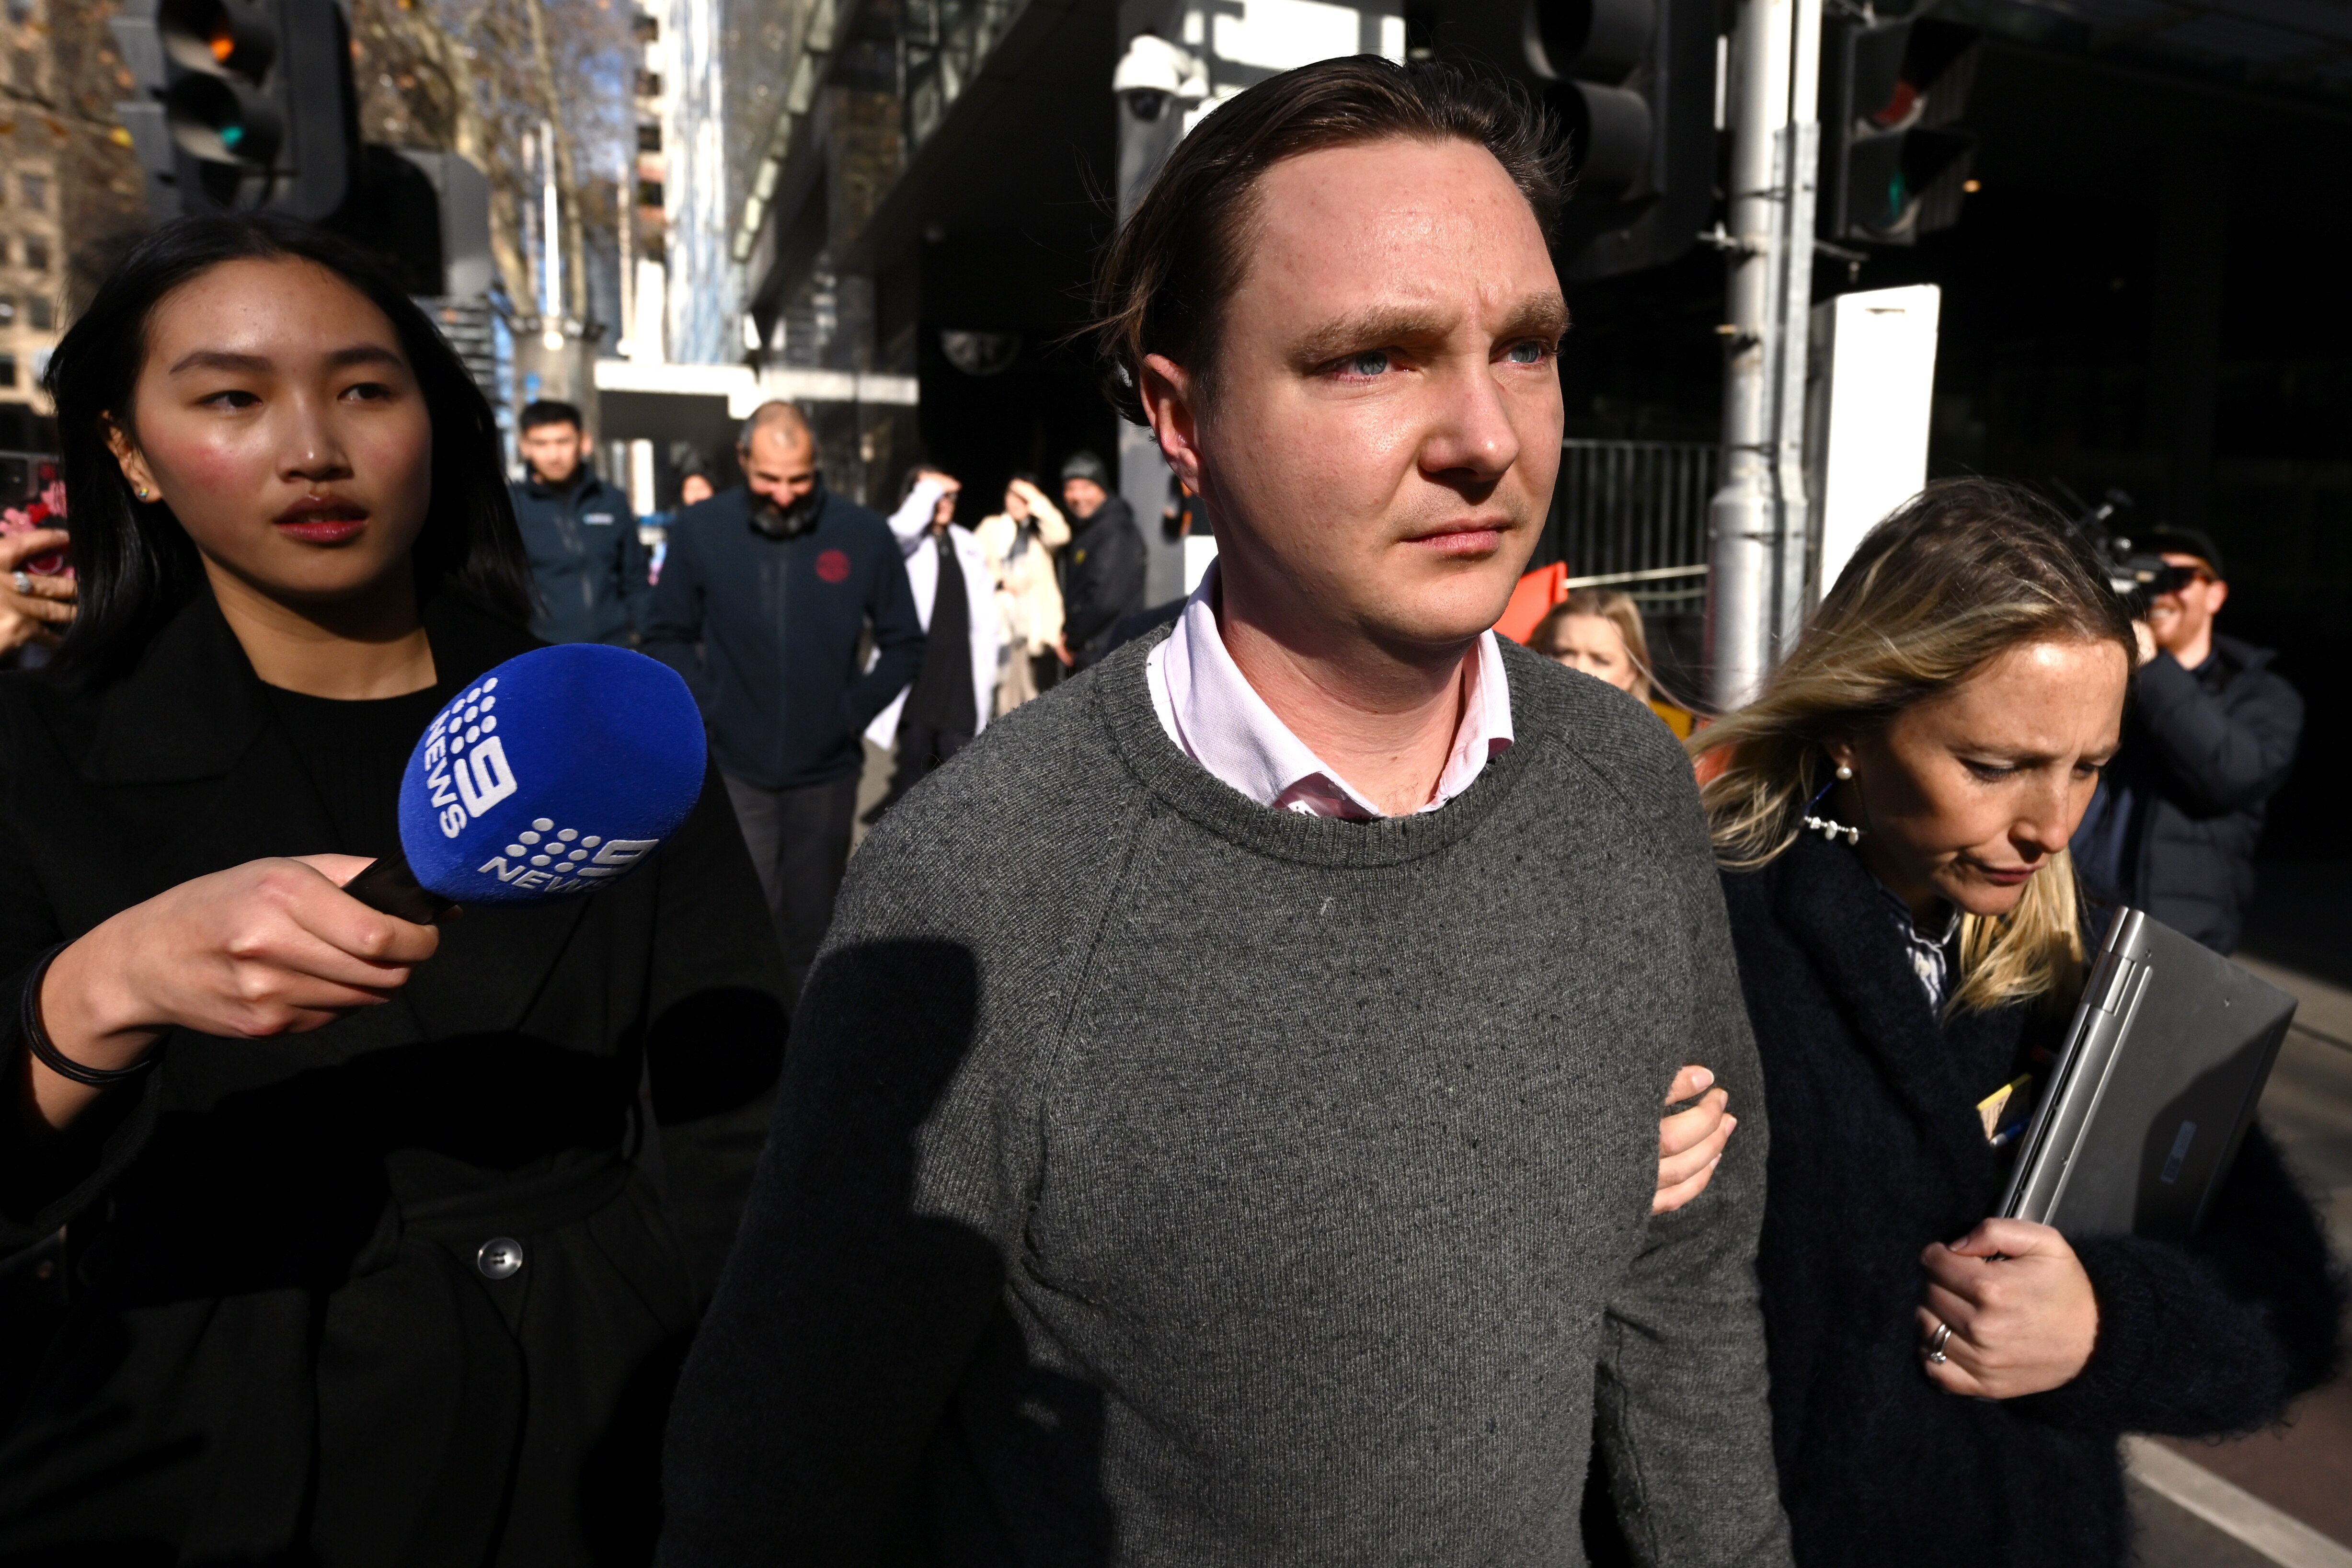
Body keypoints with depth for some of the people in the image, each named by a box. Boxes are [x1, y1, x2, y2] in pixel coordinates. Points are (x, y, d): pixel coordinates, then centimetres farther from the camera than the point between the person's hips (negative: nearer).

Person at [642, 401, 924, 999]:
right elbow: (667, 637, 5)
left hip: (827, 770, 1)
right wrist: (707, 708, -5)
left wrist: (854, 711, -2)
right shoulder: (698, 530, -6)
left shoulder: (864, 533, -6)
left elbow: (904, 644, 4)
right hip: (733, 770, -1)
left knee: (812, 927, 15)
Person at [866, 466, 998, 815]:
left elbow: (984, 618, 11)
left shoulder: (969, 545, 11)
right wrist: (930, 487, -12)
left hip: (960, 679, 3)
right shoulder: (906, 542, 0)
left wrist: (986, 674, 7)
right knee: (914, 767, 4)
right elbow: (903, 526, -28)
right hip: (917, 674, -3)